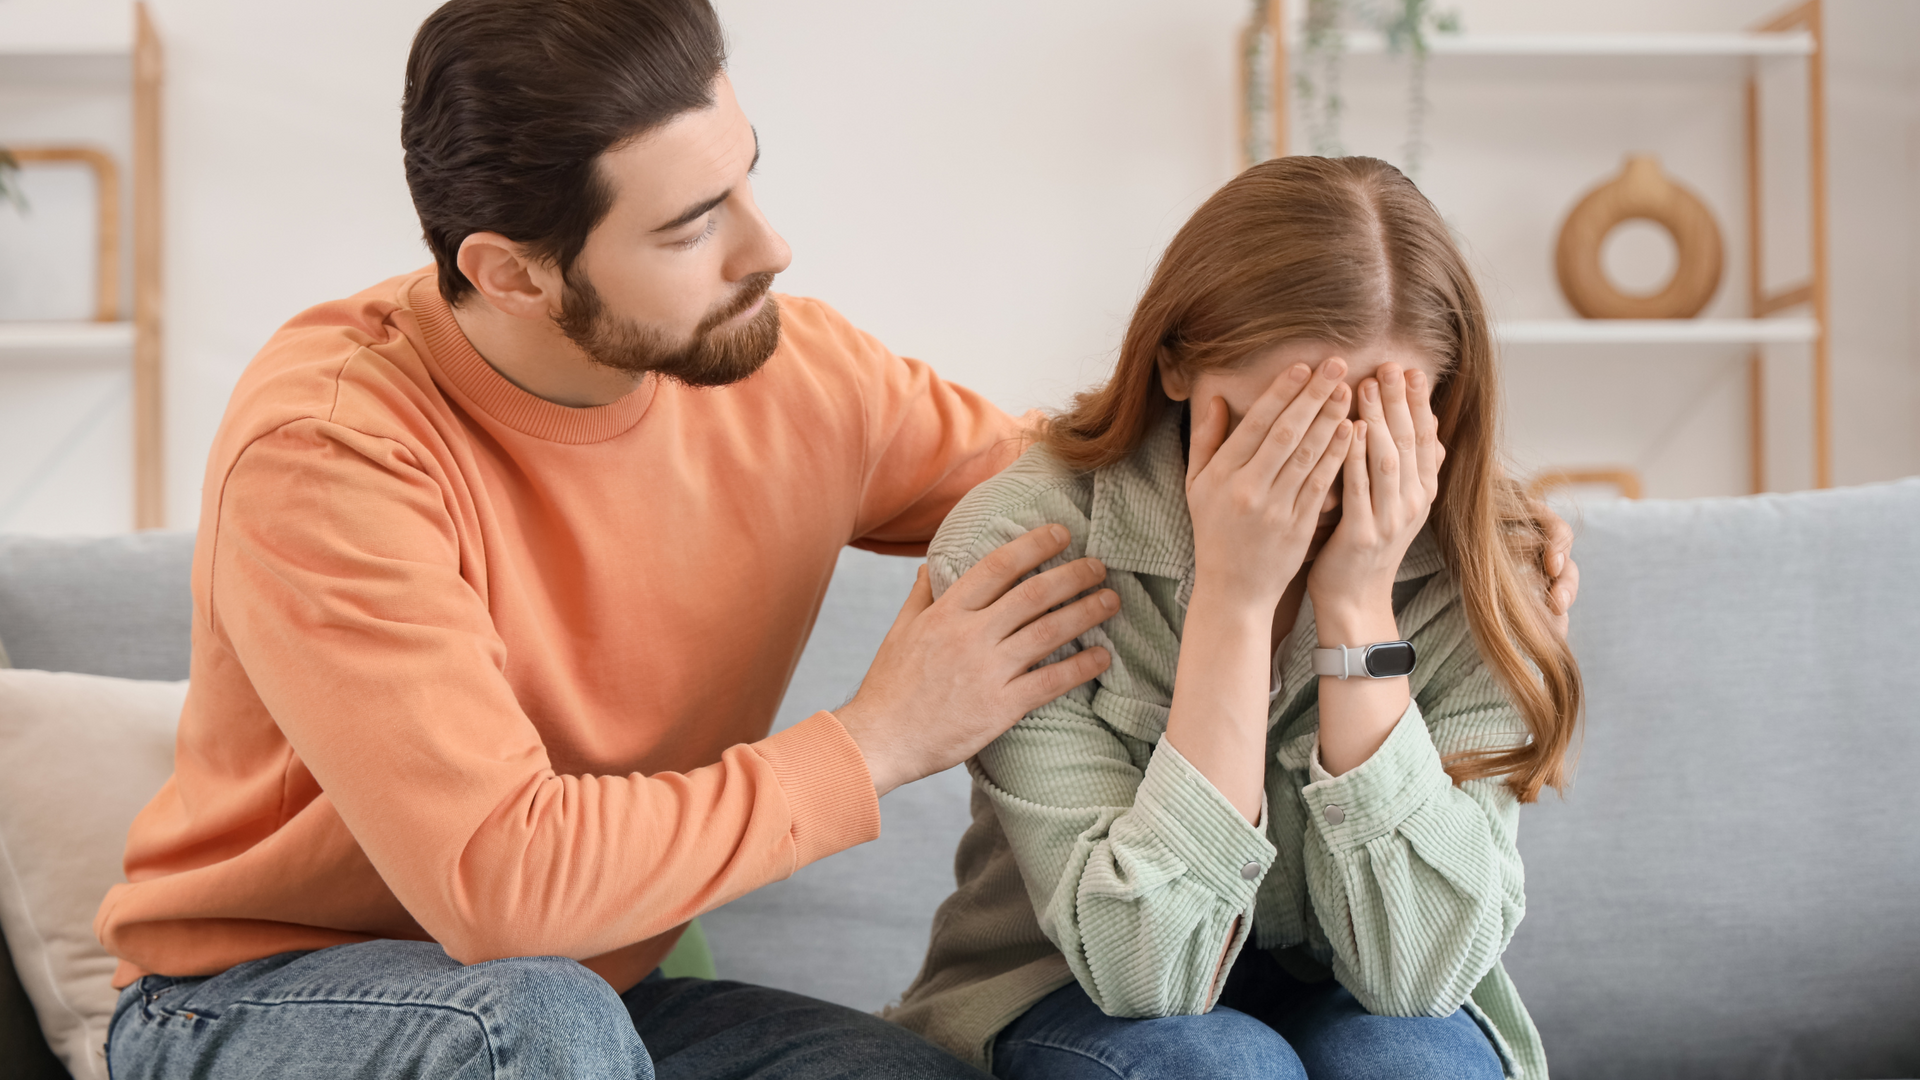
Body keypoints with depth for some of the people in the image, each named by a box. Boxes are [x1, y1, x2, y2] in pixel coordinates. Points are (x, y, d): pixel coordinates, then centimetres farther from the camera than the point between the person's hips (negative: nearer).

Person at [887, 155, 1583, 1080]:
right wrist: (1234, 595, -33)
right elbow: (1146, 968, -26)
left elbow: (1416, 967, -22)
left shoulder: (1468, 579, -16)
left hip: (1351, 1005, 2)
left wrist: (1357, 605, -29)